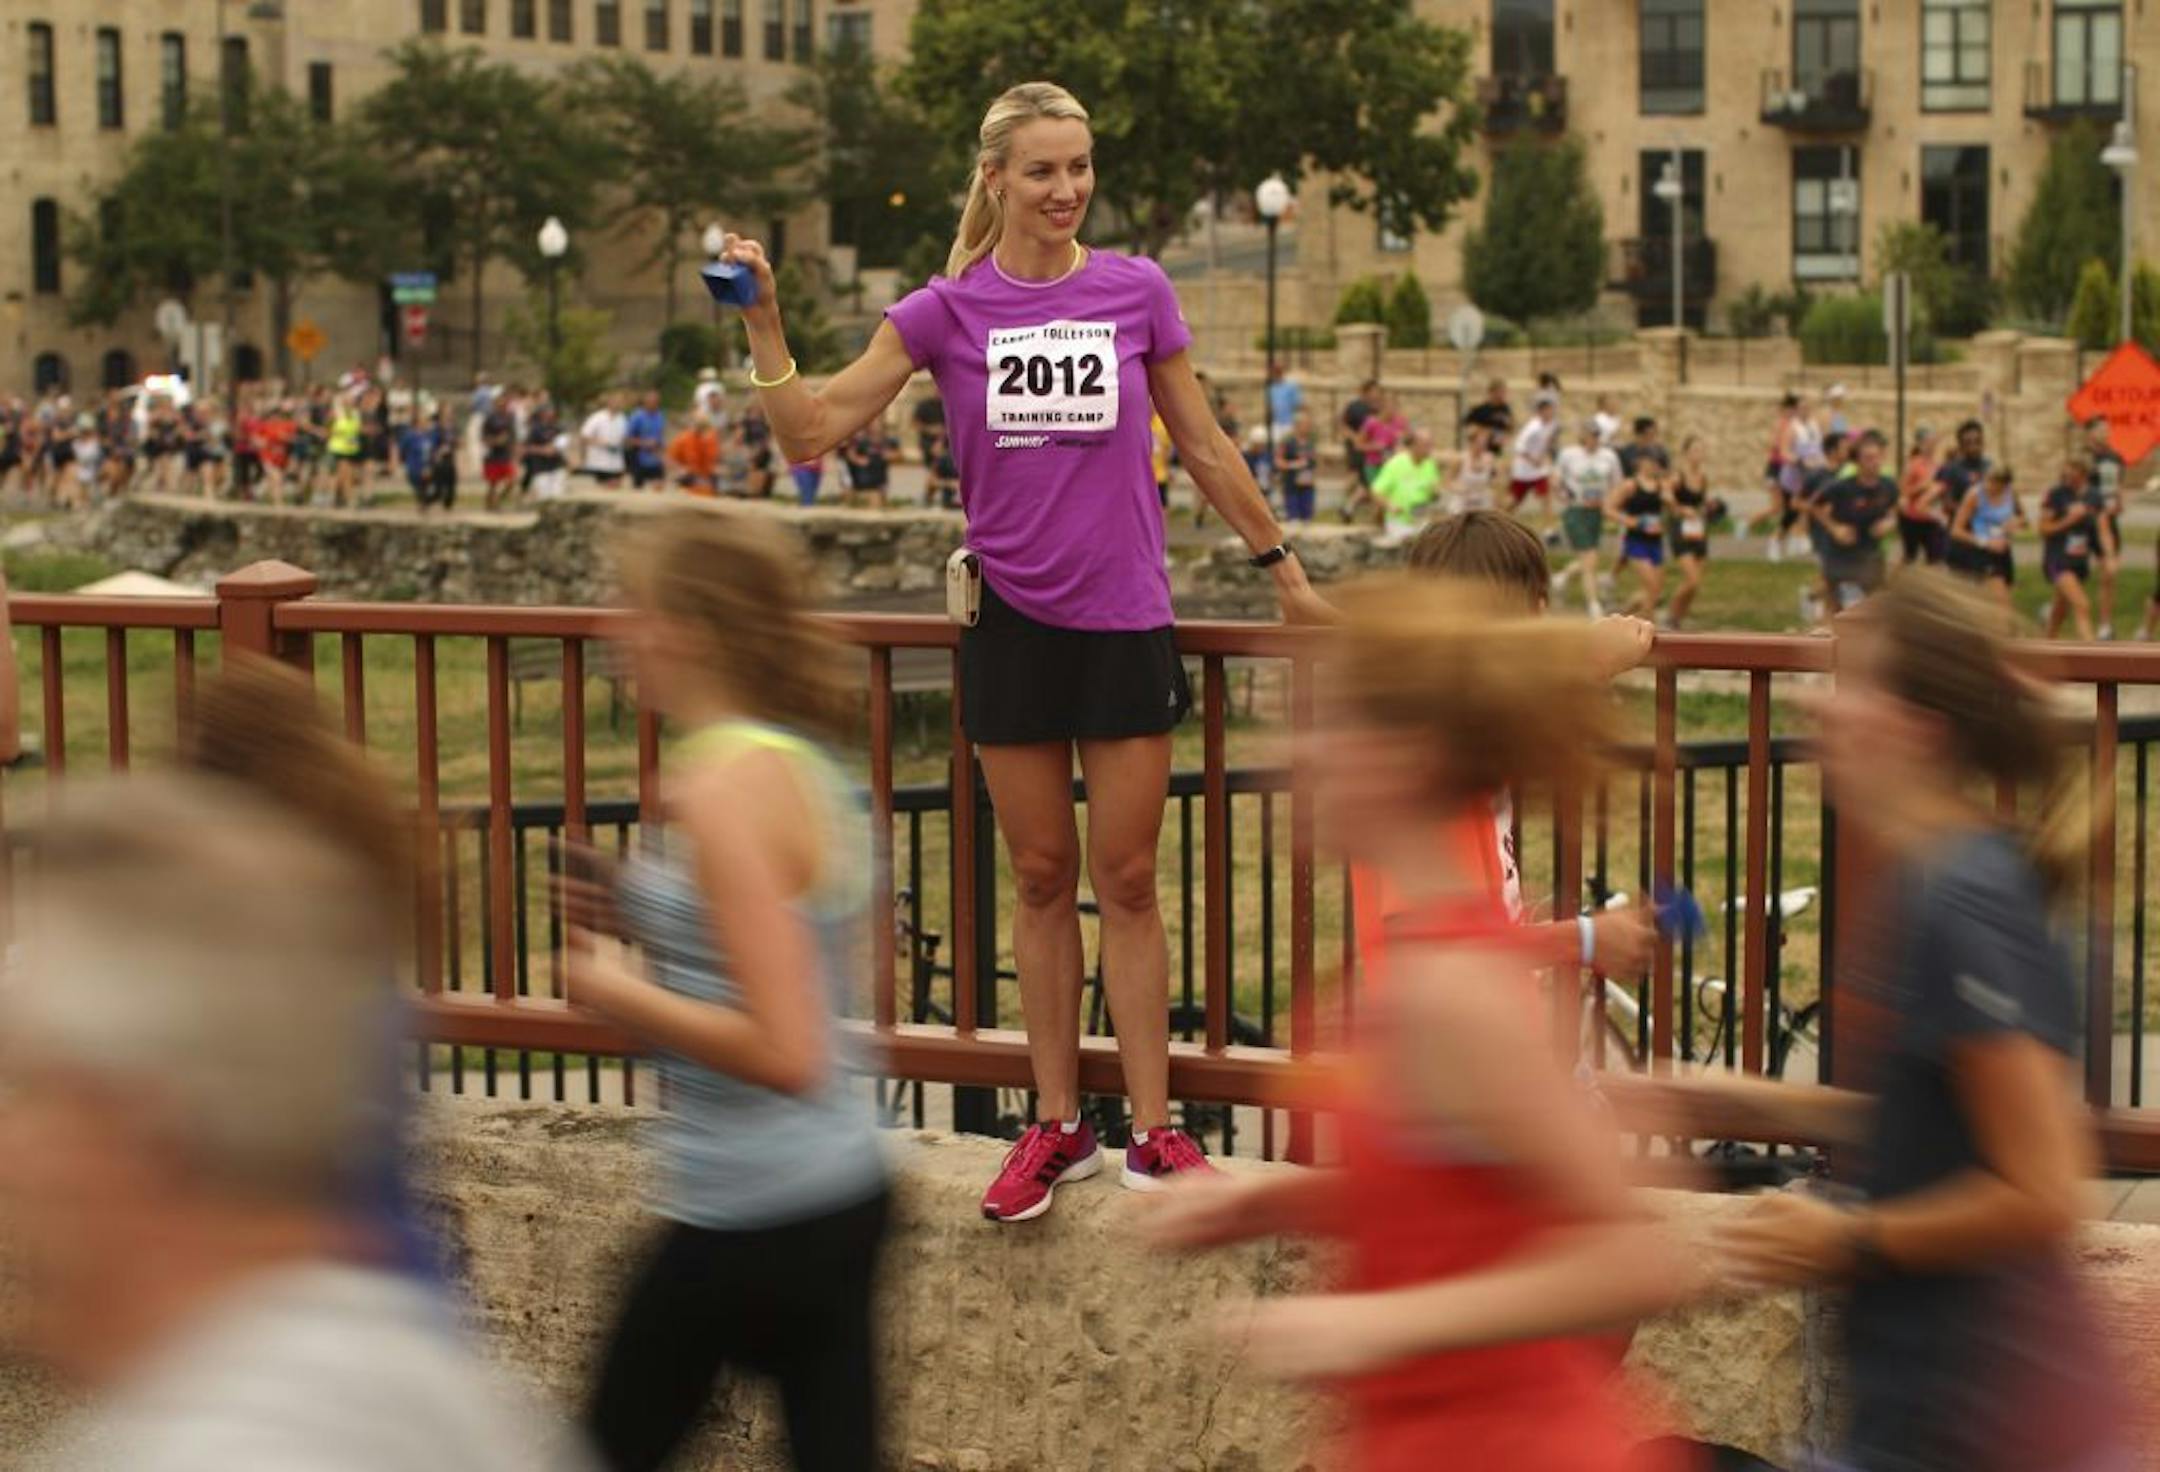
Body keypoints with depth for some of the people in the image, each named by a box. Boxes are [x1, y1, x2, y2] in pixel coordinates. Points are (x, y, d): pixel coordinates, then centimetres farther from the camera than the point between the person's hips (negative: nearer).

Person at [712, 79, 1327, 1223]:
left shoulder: (1138, 292, 1)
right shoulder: (947, 311, 0)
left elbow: (1204, 450, 10)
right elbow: (812, 432, -4)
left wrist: (1284, 571, 14)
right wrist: (763, 326, -18)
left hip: (1124, 622, 0)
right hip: (1011, 622, 0)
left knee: (1126, 881, 3)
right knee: (1042, 881, 8)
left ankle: (1153, 1132, 10)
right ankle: (1057, 1128, 16)